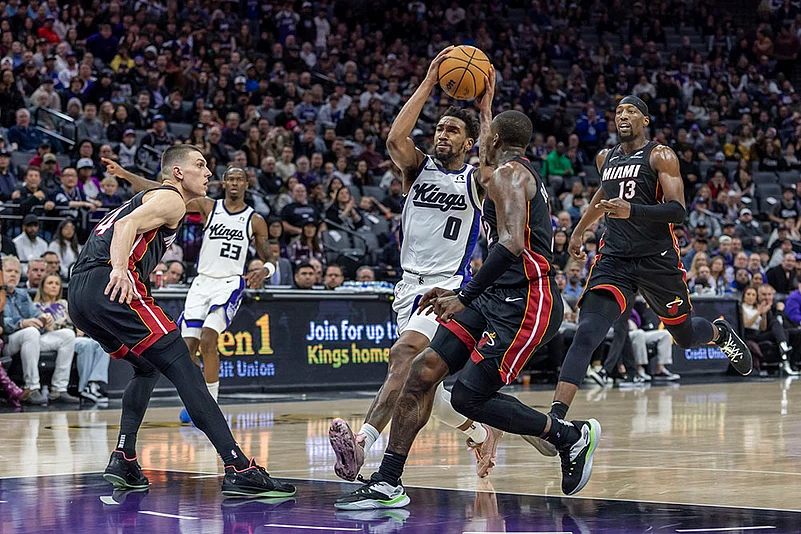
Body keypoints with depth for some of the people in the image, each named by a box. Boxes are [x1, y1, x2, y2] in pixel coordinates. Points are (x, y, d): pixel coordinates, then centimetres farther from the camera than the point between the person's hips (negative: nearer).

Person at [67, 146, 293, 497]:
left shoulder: (145, 198, 34)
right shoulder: (172, 199, 5)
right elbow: (126, 226, -13)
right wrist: (119, 270, -28)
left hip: (77, 297, 10)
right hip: (111, 288, -10)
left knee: (149, 368, 28)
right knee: (183, 369, -12)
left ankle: (123, 459, 14)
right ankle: (239, 470, -20)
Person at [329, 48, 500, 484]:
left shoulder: (475, 180, 4)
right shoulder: (418, 168, 11)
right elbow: (396, 139, -9)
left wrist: (486, 105, -19)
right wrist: (429, 83, -10)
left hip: (449, 288, -6)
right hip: (410, 285, 6)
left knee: (405, 354, -29)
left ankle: (363, 442, -44)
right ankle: (481, 434, 33)